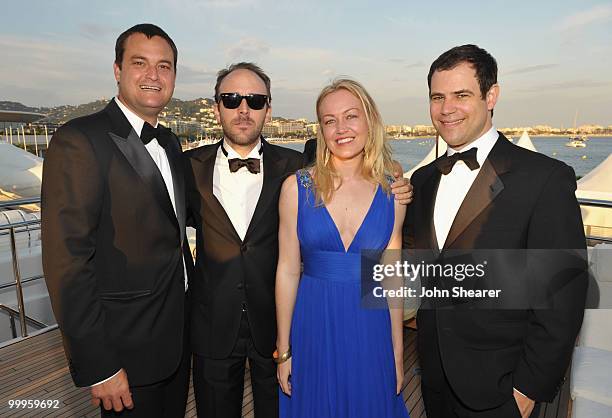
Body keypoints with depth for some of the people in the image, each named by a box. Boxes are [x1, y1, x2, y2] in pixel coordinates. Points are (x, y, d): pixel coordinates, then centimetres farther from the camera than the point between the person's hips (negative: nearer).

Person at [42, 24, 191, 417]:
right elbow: (66, 262, -21)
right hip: (126, 351, -7)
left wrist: (192, 307, 12)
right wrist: (98, 367, -19)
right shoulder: (78, 141, -17)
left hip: (178, 335, 7)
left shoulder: (170, 142, 7)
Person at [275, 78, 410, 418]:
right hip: (314, 329, -1)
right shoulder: (297, 187, -7)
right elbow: (287, 271, -3)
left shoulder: (392, 194, -3)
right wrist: (283, 350, 0)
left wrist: (397, 353, 6)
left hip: (371, 330, 1)